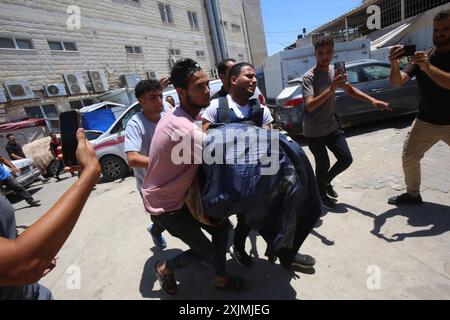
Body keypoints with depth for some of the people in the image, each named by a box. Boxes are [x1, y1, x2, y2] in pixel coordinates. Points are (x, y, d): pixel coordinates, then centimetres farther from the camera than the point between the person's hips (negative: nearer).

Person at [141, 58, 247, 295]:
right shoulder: (185, 130, -34)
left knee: (222, 226, 10)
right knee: (204, 251, 4)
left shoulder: (177, 116, -1)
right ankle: (165, 269, 32)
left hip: (180, 195, 9)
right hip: (164, 205, -9)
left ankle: (220, 279, 29)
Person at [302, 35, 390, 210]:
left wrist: (372, 100, 6)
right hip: (313, 132, -6)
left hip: (331, 127, 7)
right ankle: (321, 194, 26)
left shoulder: (334, 71, 3)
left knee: (346, 159, 7)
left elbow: (350, 89, 17)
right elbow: (309, 106, -31)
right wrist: (331, 89, -41)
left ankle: (326, 181, 33)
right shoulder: (309, 77, -18)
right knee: (323, 164, 0)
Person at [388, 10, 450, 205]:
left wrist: (429, 68, -37)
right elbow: (396, 83, -11)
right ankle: (413, 194, 22)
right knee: (409, 157, 4)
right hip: (426, 122, 3)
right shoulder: (421, 57, 1)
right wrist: (395, 66, -29)